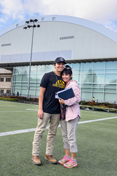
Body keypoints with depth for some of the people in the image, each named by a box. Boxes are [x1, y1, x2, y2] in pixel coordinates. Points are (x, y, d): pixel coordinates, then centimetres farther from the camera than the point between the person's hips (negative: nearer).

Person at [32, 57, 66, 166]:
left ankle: (49, 154, 26)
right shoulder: (48, 76, -4)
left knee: (53, 133, 12)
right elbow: (41, 92, -6)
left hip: (57, 111, 5)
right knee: (40, 131, 2)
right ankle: (35, 155, 16)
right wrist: (40, 109, -12)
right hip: (46, 110, -5)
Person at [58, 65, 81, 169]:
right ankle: (67, 157, 26)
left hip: (72, 113, -8)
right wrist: (61, 100, 4)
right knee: (65, 136, 13)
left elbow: (78, 98, -16)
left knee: (71, 137, -3)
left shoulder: (73, 84, -10)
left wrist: (65, 102, -20)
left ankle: (73, 160, 9)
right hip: (64, 113, 8)